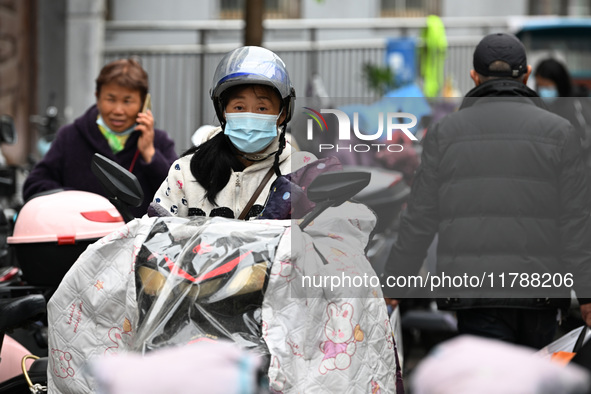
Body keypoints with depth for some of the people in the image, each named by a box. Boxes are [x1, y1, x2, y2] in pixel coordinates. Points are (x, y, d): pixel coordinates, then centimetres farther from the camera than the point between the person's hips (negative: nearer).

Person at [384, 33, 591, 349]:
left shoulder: (444, 132, 3)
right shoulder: (557, 131, 1)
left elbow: (420, 220, 3)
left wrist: (392, 288, 11)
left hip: (473, 289, 0)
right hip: (537, 292, 0)